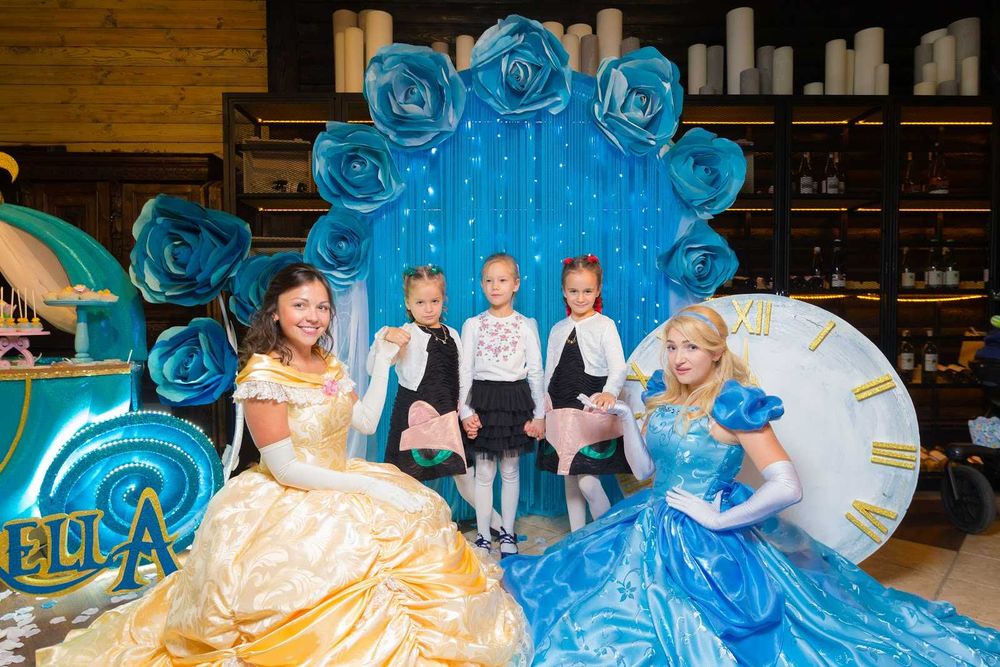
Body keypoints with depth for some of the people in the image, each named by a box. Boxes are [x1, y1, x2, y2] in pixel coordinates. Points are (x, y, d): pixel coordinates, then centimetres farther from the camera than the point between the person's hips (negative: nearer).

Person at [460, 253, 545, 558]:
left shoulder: (526, 325, 2)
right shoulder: (473, 325, 2)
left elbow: (535, 372, 2)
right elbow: (465, 371, 1)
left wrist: (539, 414, -2)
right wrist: (465, 410, -8)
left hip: (515, 399, 0)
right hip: (483, 398, 0)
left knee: (511, 470, 11)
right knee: (484, 472, 7)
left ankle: (507, 533, 27)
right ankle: (483, 536, 21)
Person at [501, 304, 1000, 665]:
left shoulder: (733, 405, -19)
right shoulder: (665, 401, 3)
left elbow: (787, 488, -26)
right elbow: (643, 469, 8)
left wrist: (717, 519, -20)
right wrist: (626, 418, -5)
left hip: (705, 541, -7)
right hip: (653, 529, 7)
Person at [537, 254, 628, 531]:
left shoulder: (604, 325, -3)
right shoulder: (558, 329, 11)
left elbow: (618, 367, -14)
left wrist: (610, 392, -33)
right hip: (562, 408, 5)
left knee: (587, 481, -9)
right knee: (569, 478, 13)